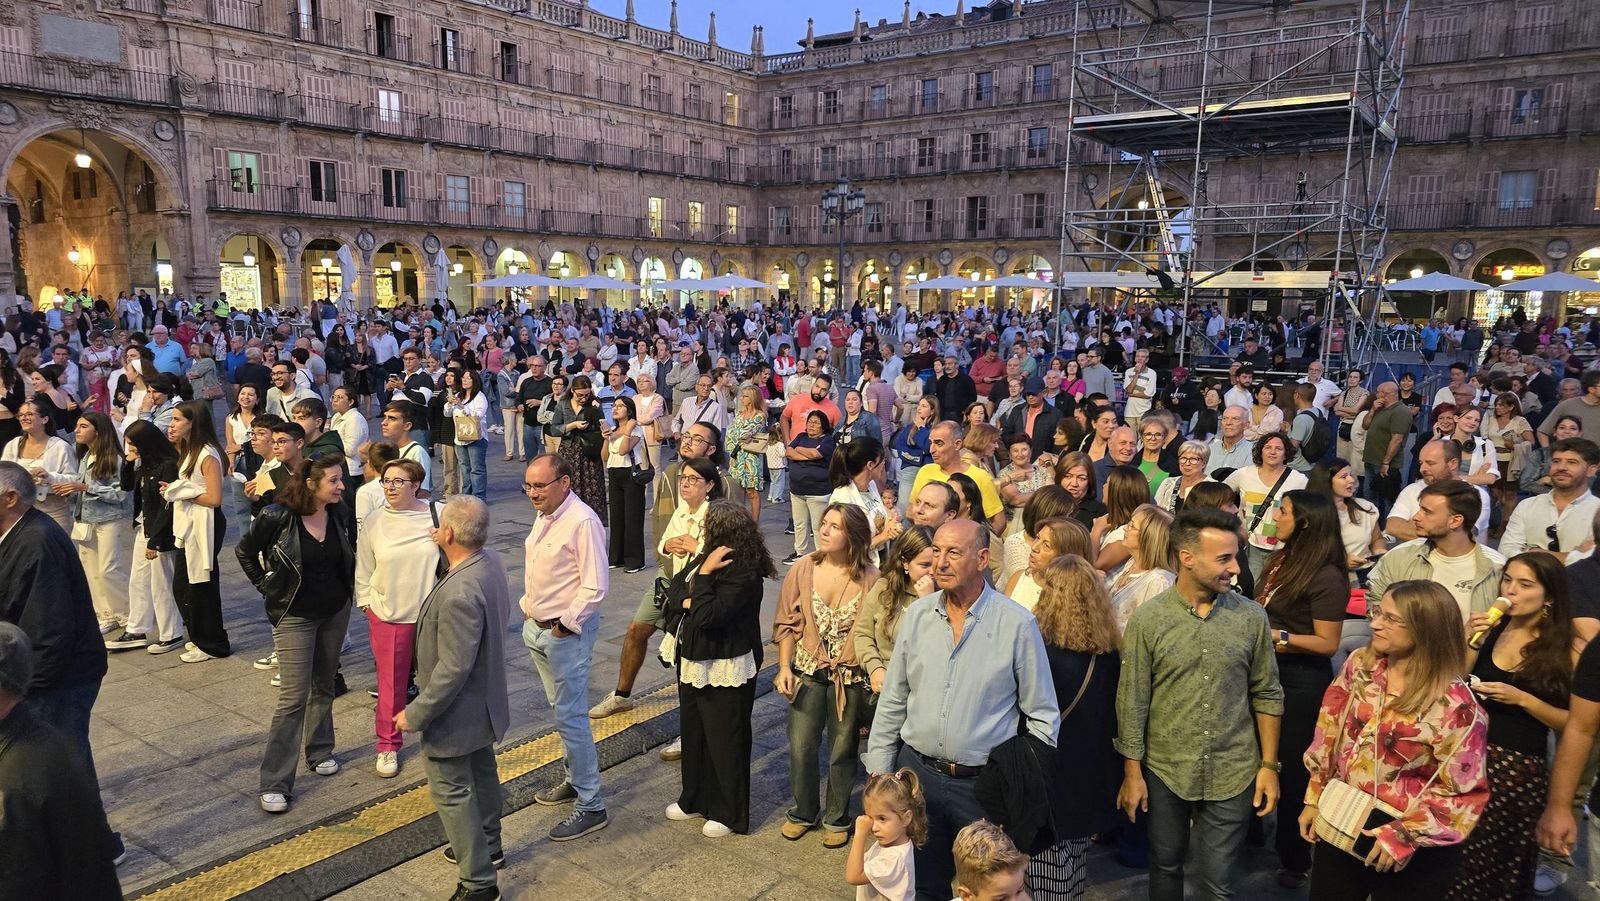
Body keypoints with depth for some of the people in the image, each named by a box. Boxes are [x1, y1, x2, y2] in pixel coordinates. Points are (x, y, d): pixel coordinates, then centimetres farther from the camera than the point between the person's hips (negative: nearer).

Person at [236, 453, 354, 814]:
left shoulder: (341, 514, -6)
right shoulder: (277, 517, -19)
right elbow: (244, 551, -2)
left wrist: (349, 584, 6)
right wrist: (267, 587, -3)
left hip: (336, 611, 5)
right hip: (294, 615, -5)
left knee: (324, 686, 18)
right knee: (293, 697, -6)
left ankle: (319, 751, 37)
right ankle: (275, 783, 3)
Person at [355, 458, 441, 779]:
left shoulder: (438, 515, -4)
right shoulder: (373, 523, -1)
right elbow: (363, 571, 8)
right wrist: (367, 604, 4)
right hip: (387, 615, 0)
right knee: (391, 682, 8)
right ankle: (388, 746, 26)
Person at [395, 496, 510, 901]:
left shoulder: (458, 594, -35)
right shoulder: (492, 561, -8)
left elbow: (453, 669, -30)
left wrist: (416, 714, -19)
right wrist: (448, 550, 7)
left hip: (456, 712, -9)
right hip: (485, 701, 10)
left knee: (452, 791, 6)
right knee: (481, 773, 26)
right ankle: (487, 847, 47)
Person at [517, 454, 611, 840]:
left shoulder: (583, 522, -22)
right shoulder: (545, 515, 7)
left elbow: (595, 589, -23)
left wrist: (564, 626, -17)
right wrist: (529, 607, 12)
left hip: (566, 632, -9)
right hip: (537, 627, 9)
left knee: (570, 717, -5)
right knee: (561, 709, 20)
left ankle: (591, 806, 5)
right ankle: (576, 778, 35)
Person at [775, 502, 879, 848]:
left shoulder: (870, 578, -13)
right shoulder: (804, 568, -6)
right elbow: (786, 623, 1)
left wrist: (874, 675, -13)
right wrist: (784, 667, -3)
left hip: (849, 677, -2)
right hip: (807, 673, 2)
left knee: (842, 751, 13)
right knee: (801, 747, 11)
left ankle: (837, 819, 34)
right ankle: (802, 812, 35)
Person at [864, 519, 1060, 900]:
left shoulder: (1017, 623, -12)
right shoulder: (917, 615, -1)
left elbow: (1042, 715, -4)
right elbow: (892, 701, 7)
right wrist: (878, 771, 6)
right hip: (918, 772, 4)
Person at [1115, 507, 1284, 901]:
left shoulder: (1251, 616, -5)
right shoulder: (1147, 619, -11)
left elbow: (1267, 695, 3)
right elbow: (1132, 702, -6)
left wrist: (1269, 765, 1)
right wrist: (1132, 773, -4)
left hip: (1233, 774, 1)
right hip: (1164, 772, -1)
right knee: (1165, 868, 17)